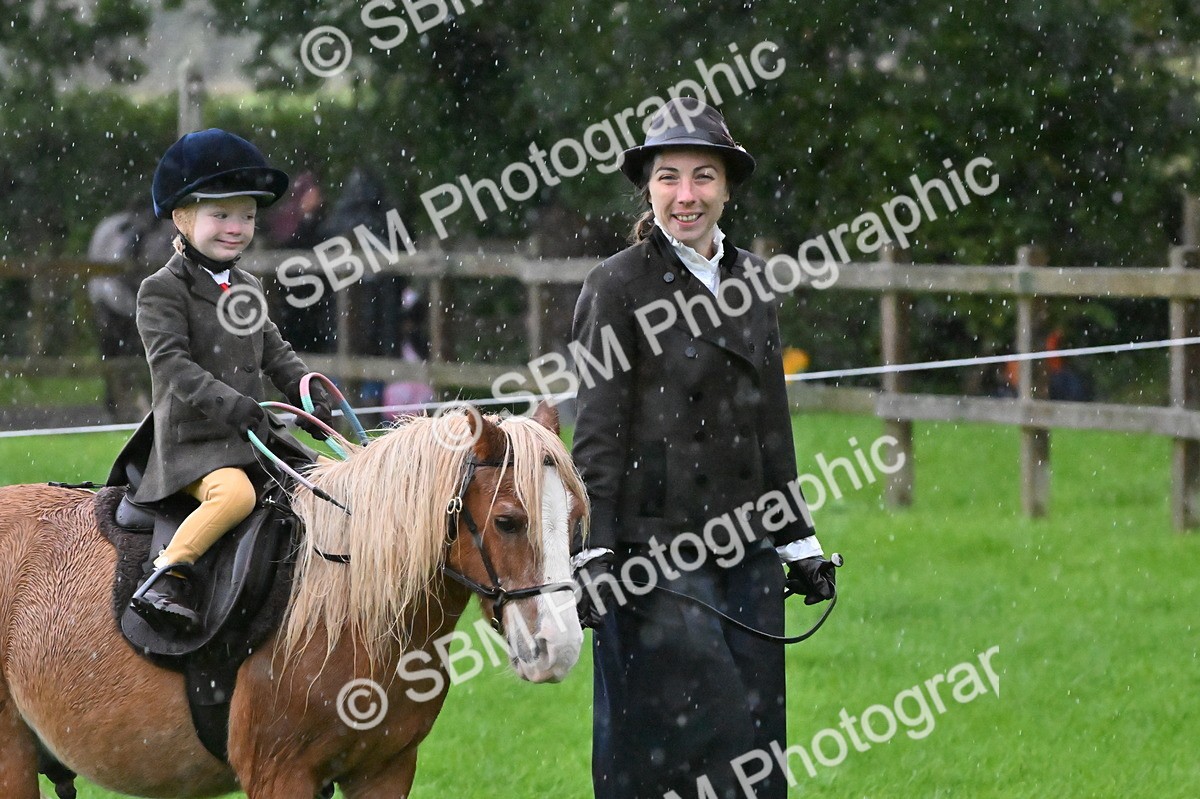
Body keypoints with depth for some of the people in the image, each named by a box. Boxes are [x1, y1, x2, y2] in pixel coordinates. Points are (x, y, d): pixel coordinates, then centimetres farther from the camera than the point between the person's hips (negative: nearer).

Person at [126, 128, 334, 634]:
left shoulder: (249, 288, 17)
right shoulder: (162, 291, -8)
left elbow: (275, 353, 22)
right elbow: (172, 364, -18)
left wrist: (312, 400, 6)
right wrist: (231, 405, -27)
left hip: (250, 439, 8)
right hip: (190, 441, -8)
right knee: (235, 493, -34)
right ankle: (166, 579, -30)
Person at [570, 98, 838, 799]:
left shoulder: (751, 280, 13)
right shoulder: (617, 287, -5)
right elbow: (598, 433, -8)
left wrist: (802, 542, 18)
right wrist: (596, 555, -16)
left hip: (748, 546, 6)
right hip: (655, 549, -6)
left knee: (755, 734, 6)